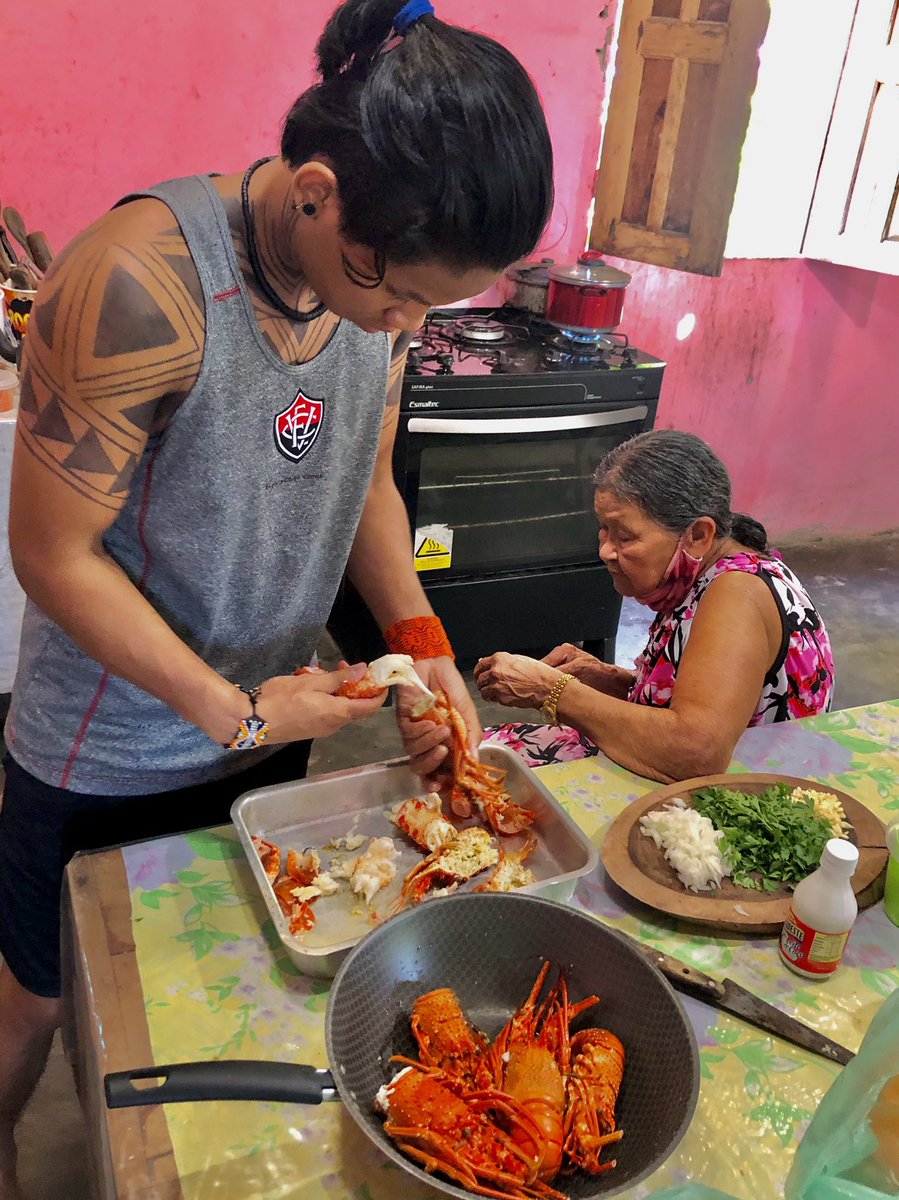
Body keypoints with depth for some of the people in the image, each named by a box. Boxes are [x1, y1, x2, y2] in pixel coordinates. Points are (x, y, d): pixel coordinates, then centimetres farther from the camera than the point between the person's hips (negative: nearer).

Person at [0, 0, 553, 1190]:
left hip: (273, 722, 6)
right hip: (108, 755, -5)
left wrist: (424, 646, -10)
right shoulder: (139, 282, -30)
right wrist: (234, 711, -20)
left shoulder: (384, 268, -10)